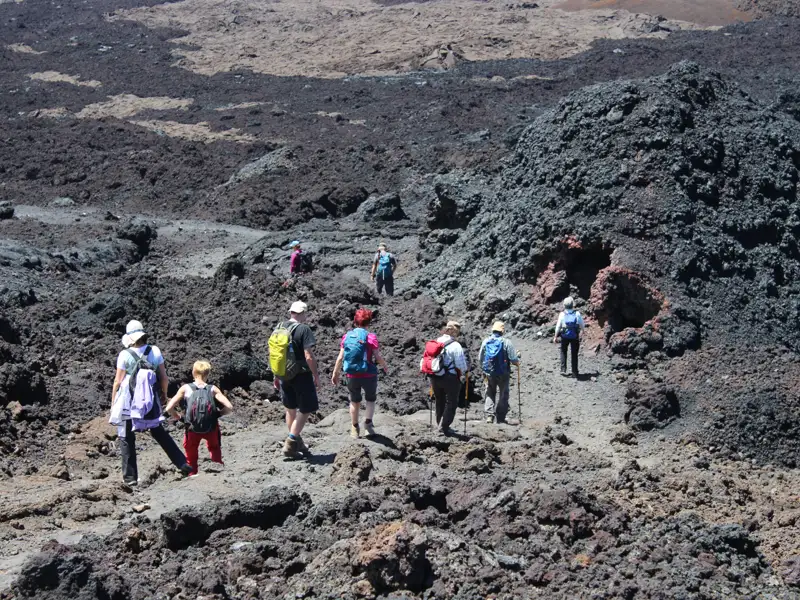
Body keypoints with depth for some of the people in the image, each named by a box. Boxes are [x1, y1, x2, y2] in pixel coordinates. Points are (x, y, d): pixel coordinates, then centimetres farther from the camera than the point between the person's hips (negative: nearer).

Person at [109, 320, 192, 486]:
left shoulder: (125, 355, -12)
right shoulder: (155, 351, -3)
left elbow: (118, 382, -8)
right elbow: (164, 377, 2)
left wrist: (113, 403, 2)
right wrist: (164, 393, 20)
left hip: (128, 402, -3)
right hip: (151, 401, 3)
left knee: (127, 439, 8)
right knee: (159, 433, 20)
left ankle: (130, 477, 8)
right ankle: (183, 464, 16)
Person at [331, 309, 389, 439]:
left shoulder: (347, 336, 0)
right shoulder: (370, 337, -10)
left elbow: (340, 357, 0)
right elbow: (378, 357, -11)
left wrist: (335, 373, 9)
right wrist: (385, 367, 7)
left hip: (352, 375, 3)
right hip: (368, 374, -3)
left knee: (354, 401, 20)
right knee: (370, 399, 19)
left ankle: (354, 429, 26)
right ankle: (368, 421, 0)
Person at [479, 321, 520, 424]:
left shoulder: (485, 342, -1)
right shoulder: (506, 342, -12)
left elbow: (480, 359, 7)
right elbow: (514, 359, -12)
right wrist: (517, 361, 11)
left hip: (489, 373, 3)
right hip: (503, 373, -3)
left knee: (489, 394, 16)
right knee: (503, 395, 11)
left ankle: (489, 415, 3)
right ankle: (500, 417, 10)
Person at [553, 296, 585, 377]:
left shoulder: (562, 314, -10)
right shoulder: (577, 314, -10)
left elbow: (558, 326, -6)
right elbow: (582, 325, -2)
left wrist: (555, 336, 5)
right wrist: (580, 331, 19)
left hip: (565, 336, 0)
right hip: (575, 337, 0)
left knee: (563, 352, 21)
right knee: (574, 354, 10)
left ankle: (563, 369, 12)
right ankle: (574, 373, 12)